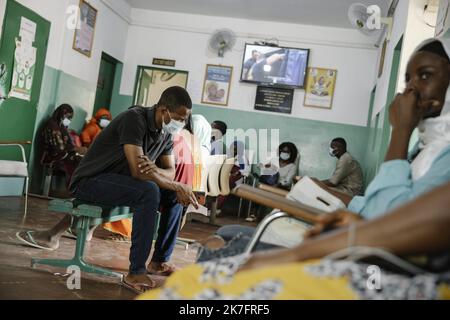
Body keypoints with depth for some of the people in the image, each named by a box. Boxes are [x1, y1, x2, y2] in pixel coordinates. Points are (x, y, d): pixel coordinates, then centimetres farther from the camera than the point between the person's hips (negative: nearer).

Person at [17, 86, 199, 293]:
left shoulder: (166, 132, 2)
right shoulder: (134, 119, -24)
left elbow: (170, 171, 2)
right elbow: (137, 171, -31)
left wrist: (155, 170, -23)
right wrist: (177, 186, -22)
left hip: (120, 181, 9)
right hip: (90, 181, -9)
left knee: (173, 196, 1)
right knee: (149, 191, -33)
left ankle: (160, 261, 9)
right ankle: (136, 272, -27)